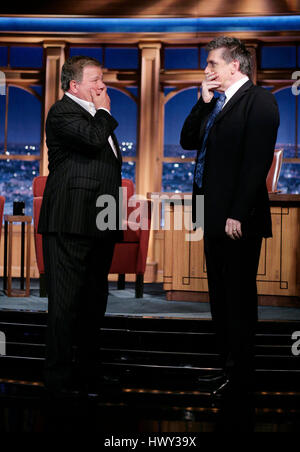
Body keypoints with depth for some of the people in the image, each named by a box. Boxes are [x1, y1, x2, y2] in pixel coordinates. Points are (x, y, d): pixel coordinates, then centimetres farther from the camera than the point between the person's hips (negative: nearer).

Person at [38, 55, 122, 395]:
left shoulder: (97, 117, 24)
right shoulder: (62, 112, -6)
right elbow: (93, 138, -25)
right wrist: (103, 111, -4)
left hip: (99, 224, 9)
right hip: (71, 223, -9)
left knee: (94, 300, 13)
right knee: (66, 300, -6)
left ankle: (88, 368, 23)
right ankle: (59, 376, 2)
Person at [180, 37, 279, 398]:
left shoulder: (259, 100, -10)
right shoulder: (215, 104, 17)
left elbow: (257, 161, -17)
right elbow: (188, 141, 16)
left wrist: (238, 215, -21)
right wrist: (203, 102, 4)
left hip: (237, 219, -9)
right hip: (214, 217, 9)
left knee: (239, 297, 0)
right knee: (219, 295, 15)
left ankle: (240, 377, 10)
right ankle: (225, 364, 26)